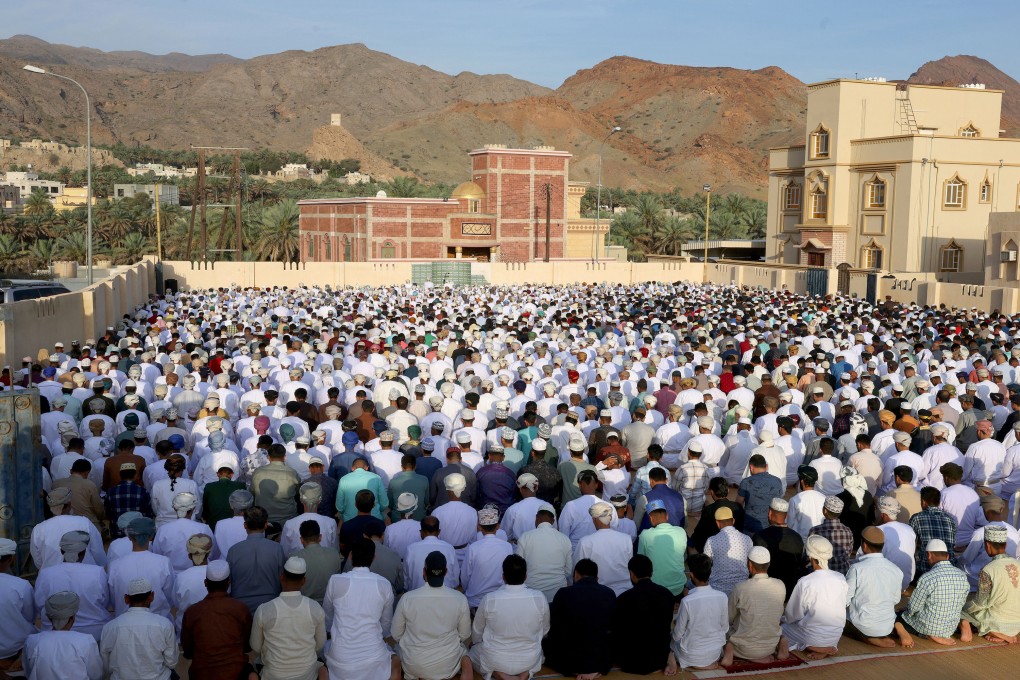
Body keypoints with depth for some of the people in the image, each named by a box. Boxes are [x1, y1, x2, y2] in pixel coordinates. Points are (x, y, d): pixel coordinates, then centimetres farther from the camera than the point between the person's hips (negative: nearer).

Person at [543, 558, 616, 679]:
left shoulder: (564, 593, -11)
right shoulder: (610, 593, -4)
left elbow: (553, 630, 0)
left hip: (569, 660, -2)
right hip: (602, 659, 2)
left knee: (546, 642, 27)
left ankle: (577, 670, 9)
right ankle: (594, 670, 10)